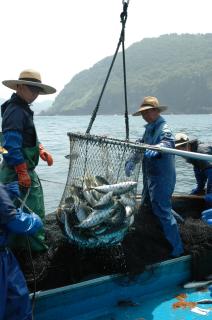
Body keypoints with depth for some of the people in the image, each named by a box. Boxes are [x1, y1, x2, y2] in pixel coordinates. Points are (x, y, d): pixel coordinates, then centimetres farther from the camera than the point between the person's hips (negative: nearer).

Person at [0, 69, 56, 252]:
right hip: (18, 171, -11)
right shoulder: (15, 110, -19)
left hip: (25, 170, 11)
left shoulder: (23, 108, 13)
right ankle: (39, 250, 5)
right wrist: (22, 172, -25)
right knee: (34, 212, -4)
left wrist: (40, 149, 8)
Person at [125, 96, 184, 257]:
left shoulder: (163, 128, -18)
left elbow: (168, 143, -38)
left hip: (161, 179, -10)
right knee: (146, 207, 21)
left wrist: (153, 150, -57)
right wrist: (131, 161, 0)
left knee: (163, 211, -9)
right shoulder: (149, 129, 12)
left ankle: (177, 248, 1)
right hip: (150, 177, 10)